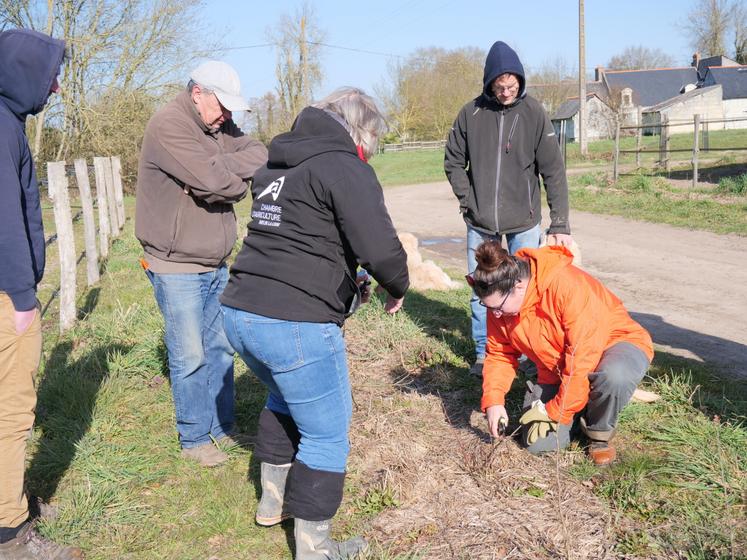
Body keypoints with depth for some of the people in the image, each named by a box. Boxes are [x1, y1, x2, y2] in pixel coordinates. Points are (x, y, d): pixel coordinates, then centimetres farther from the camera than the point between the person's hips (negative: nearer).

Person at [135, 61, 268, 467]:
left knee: (220, 349, 14)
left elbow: (259, 156, -2)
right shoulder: (167, 126, -16)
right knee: (190, 357, 0)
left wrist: (222, 172, -18)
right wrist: (238, 170, -9)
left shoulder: (219, 126, 9)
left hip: (216, 265, 7)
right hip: (176, 269, -7)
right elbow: (212, 179, -26)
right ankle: (194, 438, 16)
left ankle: (221, 427, 28)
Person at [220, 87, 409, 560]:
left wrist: (343, 272, 24)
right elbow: (381, 249, -18)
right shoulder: (344, 167, -8)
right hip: (295, 324, -9)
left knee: (285, 398, 33)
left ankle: (273, 500, 46)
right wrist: (398, 288, 3)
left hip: (240, 312, 9)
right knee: (327, 433, 9)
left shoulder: (277, 166, 17)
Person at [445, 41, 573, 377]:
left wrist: (560, 224, -11)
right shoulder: (471, 114, -3)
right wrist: (468, 201, -3)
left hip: (523, 222, -1)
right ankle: (484, 352, 22)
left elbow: (553, 171, -7)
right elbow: (453, 162, 8)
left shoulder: (534, 114, -6)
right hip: (480, 223, 1)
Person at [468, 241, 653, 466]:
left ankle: (600, 434, -8)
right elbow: (499, 354, -1)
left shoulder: (568, 286, -33)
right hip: (556, 372, 5)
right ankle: (582, 410, 18)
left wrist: (556, 412, -25)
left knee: (614, 377, -42)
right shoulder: (500, 301, -12)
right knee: (538, 443, -14)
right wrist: (493, 400, -17)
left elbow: (583, 358, -32)